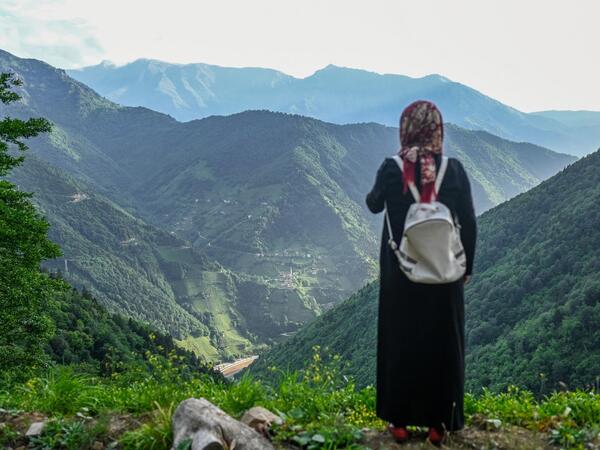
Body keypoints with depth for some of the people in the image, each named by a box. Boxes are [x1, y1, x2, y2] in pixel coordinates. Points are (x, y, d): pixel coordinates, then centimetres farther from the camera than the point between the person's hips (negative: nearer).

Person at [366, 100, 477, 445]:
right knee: (442, 344, 13)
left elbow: (374, 204, 10)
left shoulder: (392, 168, -8)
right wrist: (467, 266, 8)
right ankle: (438, 422, 22)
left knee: (400, 341, 13)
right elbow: (469, 223, -4)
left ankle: (400, 420, 22)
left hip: (401, 272, 0)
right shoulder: (454, 169, -8)